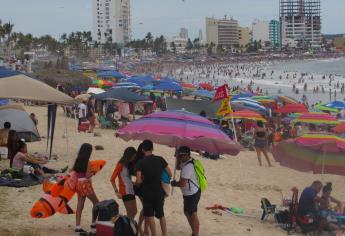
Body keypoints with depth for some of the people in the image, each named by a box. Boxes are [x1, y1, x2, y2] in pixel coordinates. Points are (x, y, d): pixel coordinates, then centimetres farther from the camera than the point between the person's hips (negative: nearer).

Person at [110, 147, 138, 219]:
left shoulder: (128, 164, 12)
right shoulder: (121, 165, -11)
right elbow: (112, 179, -13)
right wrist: (117, 192, -17)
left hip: (131, 191, 8)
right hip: (125, 192, -8)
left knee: (134, 212, 10)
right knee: (130, 213, -8)